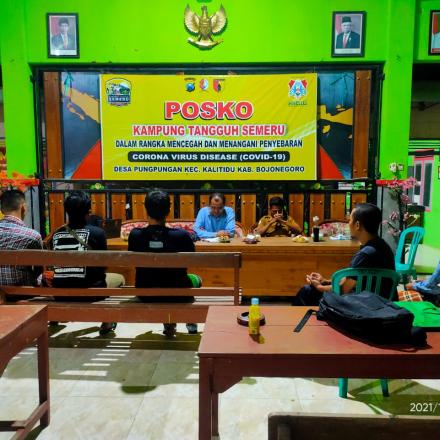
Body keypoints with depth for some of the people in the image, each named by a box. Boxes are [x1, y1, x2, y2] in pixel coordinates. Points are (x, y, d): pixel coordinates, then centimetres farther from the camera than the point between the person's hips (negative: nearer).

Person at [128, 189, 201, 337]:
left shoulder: (135, 235, -17)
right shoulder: (181, 235, -22)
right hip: (176, 294, -2)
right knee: (195, 279, 31)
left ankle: (169, 325, 40)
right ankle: (191, 323, 48)